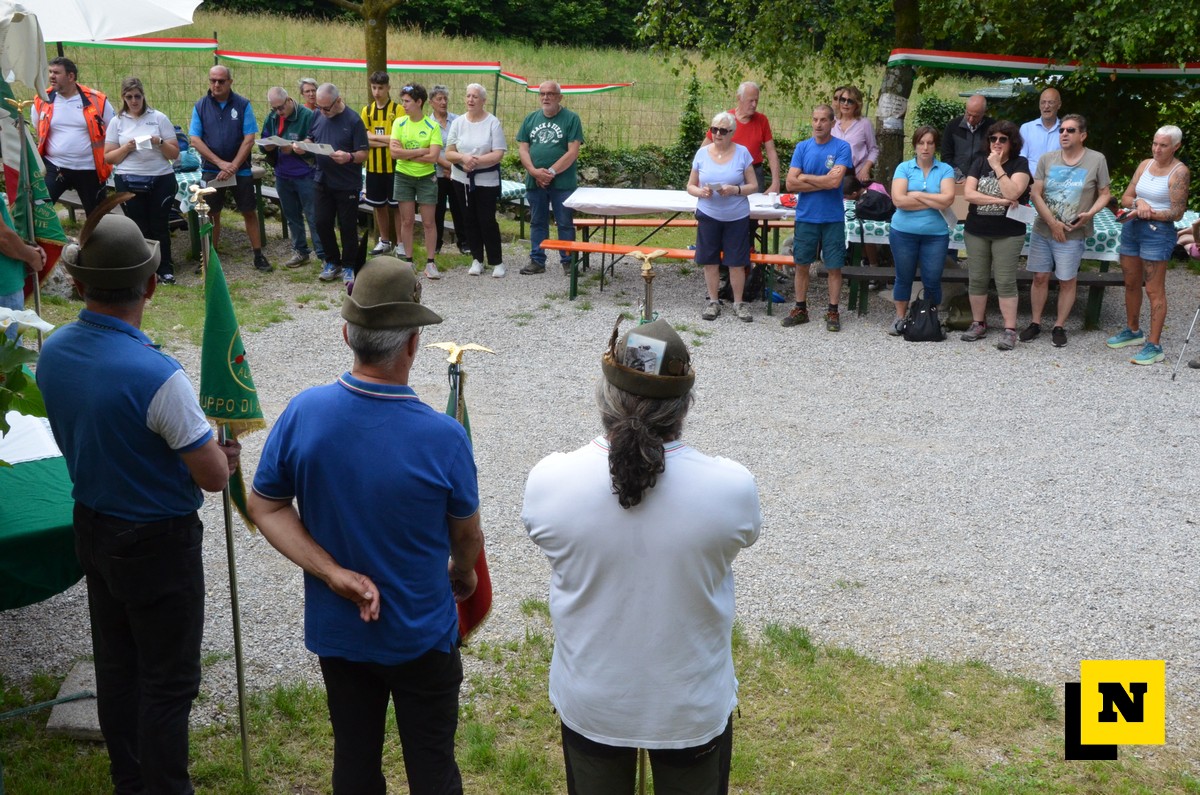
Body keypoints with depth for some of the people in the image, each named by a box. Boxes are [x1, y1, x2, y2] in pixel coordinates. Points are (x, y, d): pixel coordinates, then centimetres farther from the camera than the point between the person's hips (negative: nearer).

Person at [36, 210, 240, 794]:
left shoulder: (52, 352, -7)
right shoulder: (156, 375, -30)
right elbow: (214, 476, -23)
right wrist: (223, 454, 1)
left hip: (92, 526, 8)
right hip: (157, 543, -8)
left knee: (115, 664, 22)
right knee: (168, 682, 8)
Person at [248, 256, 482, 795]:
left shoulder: (303, 412, -18)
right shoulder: (444, 438, -26)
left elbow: (265, 507, -8)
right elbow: (467, 538, -9)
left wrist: (335, 574, -13)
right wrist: (463, 576, 13)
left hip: (335, 630, 3)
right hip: (421, 637, -3)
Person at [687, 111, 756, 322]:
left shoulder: (742, 153, -2)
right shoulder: (702, 153, 2)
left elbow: (753, 185, 0)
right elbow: (690, 186, 6)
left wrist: (735, 190, -19)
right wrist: (701, 192, -15)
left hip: (736, 217, -1)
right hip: (708, 215, 1)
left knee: (737, 262, 2)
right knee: (710, 261, 7)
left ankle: (739, 303, 17)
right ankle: (713, 301, 21)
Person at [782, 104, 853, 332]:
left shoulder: (842, 148, -5)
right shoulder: (802, 147, 3)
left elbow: (835, 181, -18)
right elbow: (791, 183, -6)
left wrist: (806, 177, -7)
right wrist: (824, 182, -12)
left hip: (833, 218, -2)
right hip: (805, 217, 3)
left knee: (834, 267, 4)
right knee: (801, 264, 9)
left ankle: (833, 312, 14)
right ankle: (800, 309, 21)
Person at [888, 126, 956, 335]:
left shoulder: (945, 170, 2)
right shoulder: (904, 168, 1)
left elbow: (947, 199, -12)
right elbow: (898, 200, -13)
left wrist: (917, 195, -9)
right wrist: (934, 202, -10)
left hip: (936, 234, 0)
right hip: (904, 232, 0)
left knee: (932, 281, 3)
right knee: (904, 278, 10)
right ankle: (900, 318, 23)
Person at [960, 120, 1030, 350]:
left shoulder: (1020, 164, -3)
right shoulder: (979, 163, 7)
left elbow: (1012, 193, -19)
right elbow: (968, 193, -6)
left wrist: (997, 167, -15)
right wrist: (1000, 200, -13)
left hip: (1008, 234, -4)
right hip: (976, 232, 4)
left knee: (1005, 281, -5)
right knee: (976, 279, 9)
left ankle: (1010, 330, -1)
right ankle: (978, 324, 21)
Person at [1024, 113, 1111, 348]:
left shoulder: (1096, 160, -4)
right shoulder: (1047, 159, 2)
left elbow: (1105, 194, 2)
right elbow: (1036, 194, -2)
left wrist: (1089, 214, -16)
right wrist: (1052, 223, -11)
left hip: (1072, 234, -2)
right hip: (1042, 229, 2)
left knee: (1067, 281, 4)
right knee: (1040, 277, 8)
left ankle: (1059, 326, 17)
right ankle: (1035, 323, 21)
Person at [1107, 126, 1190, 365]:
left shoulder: (1179, 172, -9)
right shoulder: (1145, 165, 9)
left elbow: (1177, 213, -11)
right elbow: (1125, 197, 9)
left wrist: (1149, 213, -20)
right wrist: (1138, 202, -11)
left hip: (1157, 232, -7)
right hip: (1132, 229, 7)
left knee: (1154, 290, -5)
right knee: (1131, 284, 17)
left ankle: (1154, 345, -3)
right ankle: (1133, 331, 34)